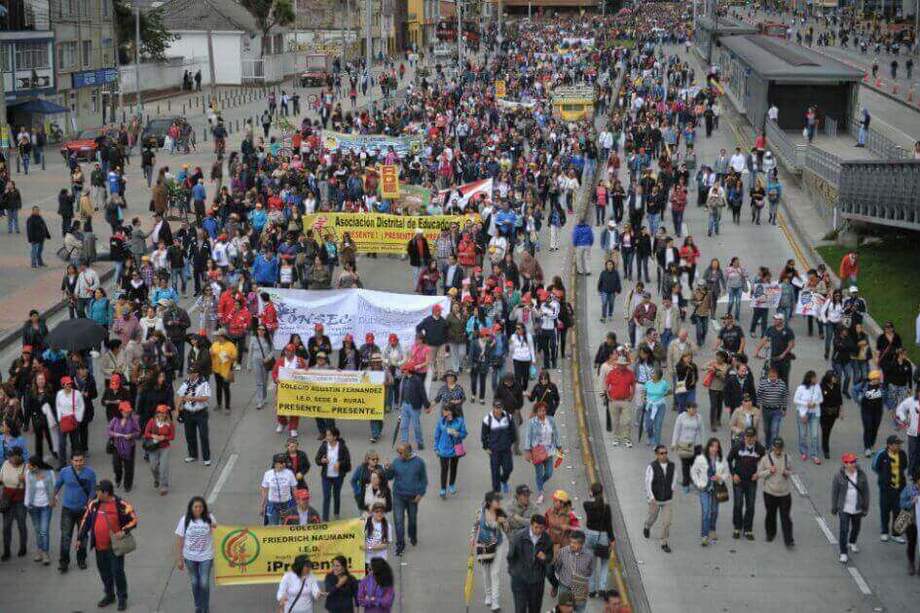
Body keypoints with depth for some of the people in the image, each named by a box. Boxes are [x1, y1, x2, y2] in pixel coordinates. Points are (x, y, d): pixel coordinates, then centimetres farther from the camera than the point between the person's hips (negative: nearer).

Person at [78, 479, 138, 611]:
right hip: (99, 546, 5)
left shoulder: (121, 505, -12)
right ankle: (109, 595, 33)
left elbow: (133, 519, -7)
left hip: (115, 546, -5)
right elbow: (86, 520, 12)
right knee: (104, 572, 16)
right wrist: (81, 537, 11)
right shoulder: (94, 504, 3)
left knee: (117, 571, -1)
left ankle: (122, 598, 13)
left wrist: (124, 531, -21)